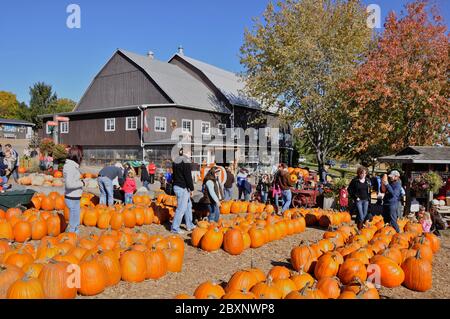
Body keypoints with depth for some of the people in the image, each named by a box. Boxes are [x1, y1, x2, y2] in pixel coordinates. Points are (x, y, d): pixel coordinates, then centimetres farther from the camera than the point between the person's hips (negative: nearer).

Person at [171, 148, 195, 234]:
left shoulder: (176, 161, 12)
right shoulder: (185, 161, -16)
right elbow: (188, 177, -19)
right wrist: (191, 188, -11)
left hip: (177, 186, 10)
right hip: (183, 188, -10)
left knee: (188, 205, 19)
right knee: (181, 208, -3)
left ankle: (189, 225, 27)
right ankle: (174, 228, 4)